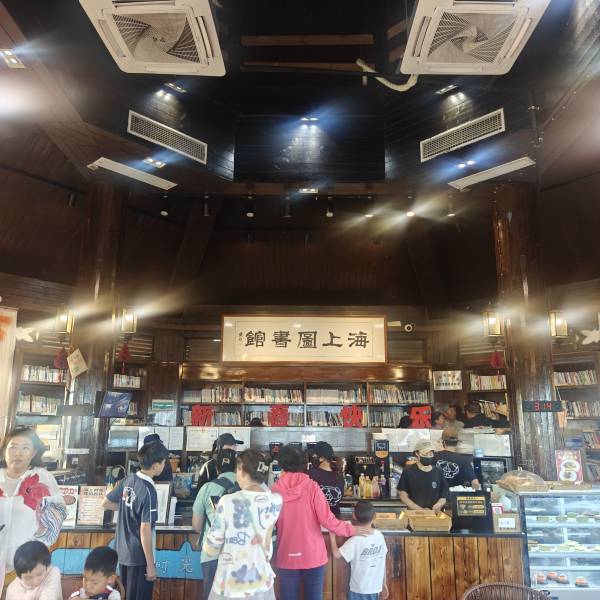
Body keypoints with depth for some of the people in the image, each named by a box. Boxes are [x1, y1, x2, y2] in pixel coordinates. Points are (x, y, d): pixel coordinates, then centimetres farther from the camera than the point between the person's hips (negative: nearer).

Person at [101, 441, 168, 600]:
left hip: (122, 552, 8)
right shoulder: (149, 492, -25)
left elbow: (106, 504, 10)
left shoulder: (127, 480, -2)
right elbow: (145, 530, -23)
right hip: (139, 557, -7)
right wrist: (150, 564, -16)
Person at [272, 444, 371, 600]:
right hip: (313, 556, 0)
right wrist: (351, 530, 2)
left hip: (286, 557, 1)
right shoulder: (312, 487, -12)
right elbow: (326, 519, -12)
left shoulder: (275, 490, -8)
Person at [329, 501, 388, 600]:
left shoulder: (355, 541, -20)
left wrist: (332, 535, -8)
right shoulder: (380, 536, -5)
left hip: (359, 590, -5)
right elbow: (382, 563, 3)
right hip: (376, 589, 5)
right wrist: (384, 584, 14)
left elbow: (336, 554, -20)